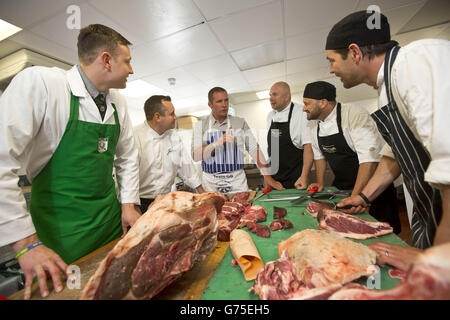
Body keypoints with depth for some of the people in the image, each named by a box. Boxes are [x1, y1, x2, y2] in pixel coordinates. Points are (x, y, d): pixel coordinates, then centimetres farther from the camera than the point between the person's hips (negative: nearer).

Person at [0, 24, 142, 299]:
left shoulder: (118, 103, 4)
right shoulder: (39, 82, -14)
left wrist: (129, 204, 3)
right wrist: (26, 243, -19)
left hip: (112, 220, 6)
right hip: (60, 230, -5)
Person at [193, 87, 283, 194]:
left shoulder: (240, 123, 3)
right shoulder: (200, 125, 1)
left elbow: (254, 149, -1)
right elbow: (195, 156, -9)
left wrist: (267, 176, -9)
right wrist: (218, 143, -24)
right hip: (211, 184, 0)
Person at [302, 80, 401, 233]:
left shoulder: (355, 115, -22)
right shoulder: (315, 126, 0)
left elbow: (370, 157, -29)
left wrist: (355, 196, -31)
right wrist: (320, 183, 7)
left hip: (370, 187, -5)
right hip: (341, 189, 6)